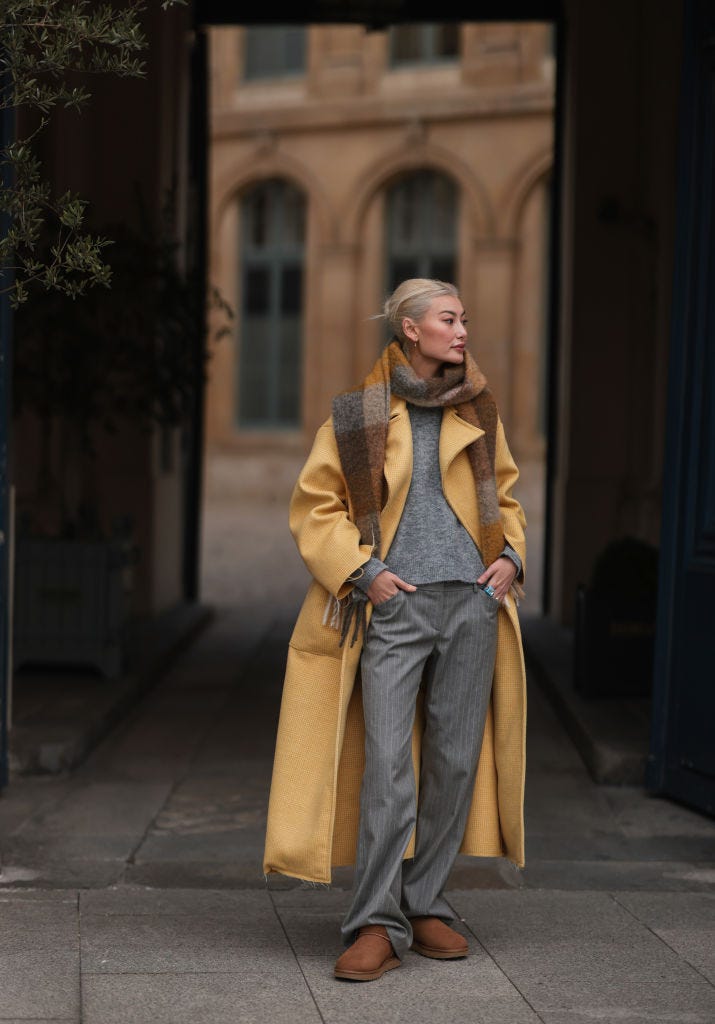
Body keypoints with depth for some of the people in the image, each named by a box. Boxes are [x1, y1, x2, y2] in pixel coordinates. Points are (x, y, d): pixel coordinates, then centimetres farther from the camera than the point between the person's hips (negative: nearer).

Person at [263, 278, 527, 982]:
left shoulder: (477, 412, 13)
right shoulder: (358, 414, 2)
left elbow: (505, 495, 23)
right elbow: (314, 506, 3)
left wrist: (510, 555, 5)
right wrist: (361, 572, -8)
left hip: (472, 601, 4)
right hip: (394, 604, -4)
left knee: (454, 759, 5)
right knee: (385, 760, -11)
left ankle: (424, 905, 17)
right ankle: (378, 925, -8)